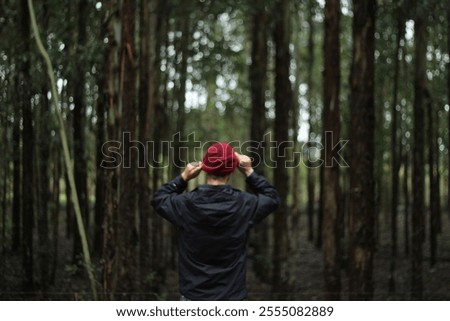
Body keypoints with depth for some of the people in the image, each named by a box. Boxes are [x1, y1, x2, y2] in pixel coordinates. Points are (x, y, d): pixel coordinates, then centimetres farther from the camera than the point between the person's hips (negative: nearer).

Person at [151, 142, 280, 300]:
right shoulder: (244, 204, -8)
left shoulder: (186, 204, -8)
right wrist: (249, 173, 9)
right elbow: (273, 198, 12)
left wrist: (183, 177, 6)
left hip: (194, 297, 1)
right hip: (231, 299, 0)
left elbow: (158, 199, 13)